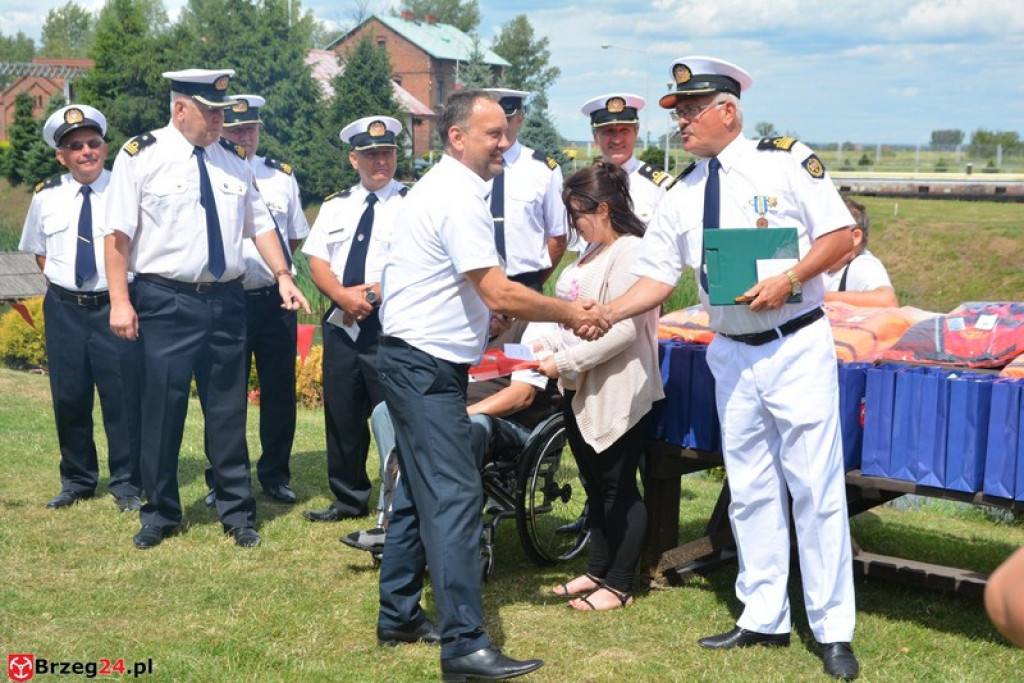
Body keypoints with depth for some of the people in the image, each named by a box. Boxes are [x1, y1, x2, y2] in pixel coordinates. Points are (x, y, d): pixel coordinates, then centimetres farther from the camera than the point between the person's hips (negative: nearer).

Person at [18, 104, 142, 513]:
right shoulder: (47, 197, 5)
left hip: (114, 306, -3)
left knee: (123, 398, -1)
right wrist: (58, 281, 7)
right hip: (64, 309, 3)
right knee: (68, 398, 10)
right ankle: (77, 481, 26)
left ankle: (126, 484, 13)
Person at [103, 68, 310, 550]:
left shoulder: (234, 159, 8)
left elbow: (260, 224, 11)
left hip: (227, 301, 4)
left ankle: (237, 512, 22)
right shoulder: (141, 155, -5)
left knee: (228, 410, 10)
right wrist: (119, 301, -11)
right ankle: (160, 513, 21)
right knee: (162, 410, 4)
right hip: (165, 302, -4)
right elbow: (119, 232, -7)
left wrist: (283, 276, 0)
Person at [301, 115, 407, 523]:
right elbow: (317, 262, 7)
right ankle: (349, 500, 25)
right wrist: (343, 295, -11)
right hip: (341, 325, 6)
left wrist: (371, 294, -16)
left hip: (388, 326, -5)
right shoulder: (335, 207, 16)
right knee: (341, 417, 12)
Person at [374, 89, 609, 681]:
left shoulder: (444, 188, 16)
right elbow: (499, 294, -22)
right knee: (456, 495, -12)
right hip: (427, 365, -11)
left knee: (422, 491, 16)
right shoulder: (459, 198, -17)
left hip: (416, 361, 11)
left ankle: (399, 615, 25)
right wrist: (573, 313, -12)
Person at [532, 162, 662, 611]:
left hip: (617, 392, -9)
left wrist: (565, 361, -21)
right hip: (581, 390, 10)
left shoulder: (630, 253, -17)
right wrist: (549, 345, 3)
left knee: (619, 489, 2)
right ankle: (597, 571, 30)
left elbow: (621, 329, -24)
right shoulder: (591, 252, 13)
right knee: (595, 486, 17)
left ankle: (619, 586, 12)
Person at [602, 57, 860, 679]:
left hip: (797, 345, -5)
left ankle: (834, 632, 10)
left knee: (815, 486, -1)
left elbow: (841, 235, -7)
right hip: (732, 354, 5)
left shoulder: (787, 160, -6)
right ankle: (764, 619, 24)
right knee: (750, 490, 11)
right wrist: (603, 314, -9)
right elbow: (657, 278, 6)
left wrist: (788, 281, -20)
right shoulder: (682, 196, 7)